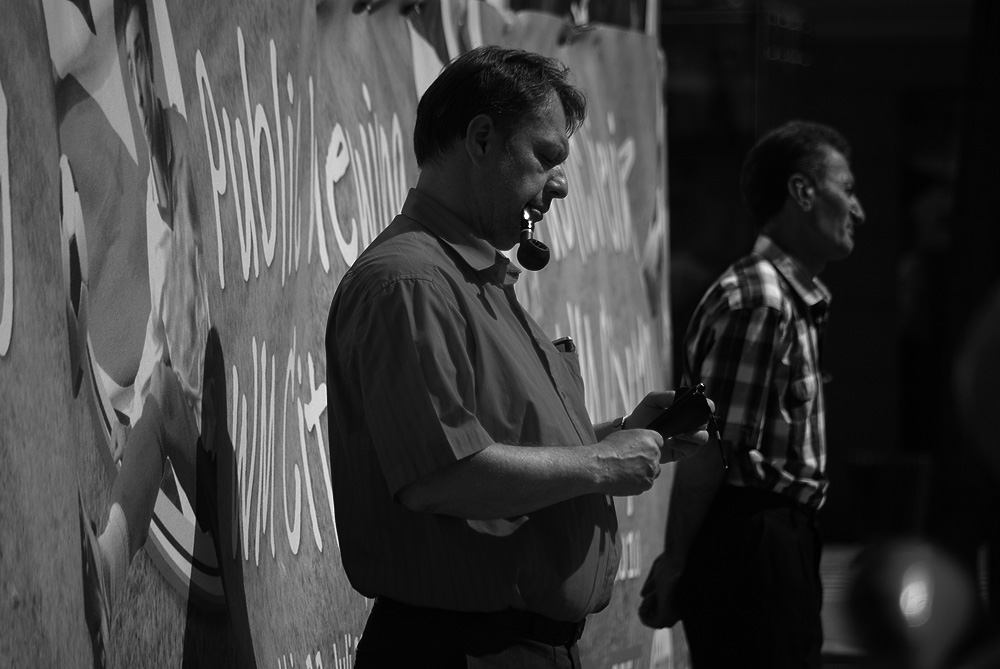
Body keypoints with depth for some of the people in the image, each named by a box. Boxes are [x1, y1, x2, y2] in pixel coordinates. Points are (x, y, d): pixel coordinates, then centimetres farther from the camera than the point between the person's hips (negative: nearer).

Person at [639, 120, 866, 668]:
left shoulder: (799, 299, 14)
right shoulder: (758, 303, -18)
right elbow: (709, 452, -18)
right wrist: (674, 566, -14)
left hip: (781, 540, 10)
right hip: (753, 540, -10)